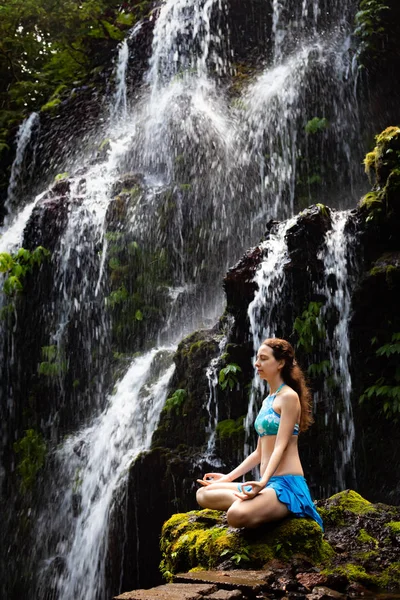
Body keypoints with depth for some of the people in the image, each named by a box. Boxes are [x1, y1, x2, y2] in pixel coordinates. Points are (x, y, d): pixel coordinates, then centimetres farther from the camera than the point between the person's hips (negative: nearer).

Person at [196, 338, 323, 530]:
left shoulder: (289, 396, -8)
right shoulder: (267, 401, 18)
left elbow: (281, 446, -17)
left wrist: (263, 482, -30)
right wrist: (228, 477, 18)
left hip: (287, 483, -9)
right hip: (268, 483, 9)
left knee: (237, 515, -34)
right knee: (203, 494, 0)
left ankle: (285, 509, -9)